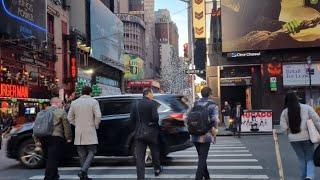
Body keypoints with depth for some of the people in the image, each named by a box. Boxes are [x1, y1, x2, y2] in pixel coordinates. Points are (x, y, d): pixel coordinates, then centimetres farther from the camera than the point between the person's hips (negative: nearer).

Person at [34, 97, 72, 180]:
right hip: (56, 137, -6)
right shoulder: (61, 112, 0)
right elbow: (67, 126, -3)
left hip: (43, 138, 7)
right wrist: (69, 138, 7)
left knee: (50, 158, 20)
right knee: (53, 159, -5)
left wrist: (37, 142, 16)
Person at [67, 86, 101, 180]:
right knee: (92, 151, 3)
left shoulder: (74, 103, 7)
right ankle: (83, 170, -16)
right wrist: (96, 125, 2)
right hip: (90, 132, -4)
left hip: (79, 133, 4)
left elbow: (69, 117, 8)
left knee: (82, 154, 11)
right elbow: (98, 116, -13)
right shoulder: (93, 102, -5)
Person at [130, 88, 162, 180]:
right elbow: (155, 117, -20)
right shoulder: (152, 103, -10)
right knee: (155, 151, 19)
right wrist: (154, 122, 1)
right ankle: (157, 169, 34)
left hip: (139, 133, 3)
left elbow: (132, 117, 1)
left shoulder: (136, 105, 4)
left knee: (140, 156, 4)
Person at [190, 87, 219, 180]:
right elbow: (214, 120, -16)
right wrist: (214, 130, -1)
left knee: (201, 157, 19)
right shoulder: (212, 105, -5)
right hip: (206, 135, -5)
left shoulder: (196, 104, 10)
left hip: (195, 135, 5)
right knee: (202, 158, -3)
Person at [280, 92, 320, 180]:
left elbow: (283, 127, -3)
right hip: (307, 137, -2)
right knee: (310, 158, 7)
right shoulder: (307, 108, -3)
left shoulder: (285, 112, 1)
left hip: (293, 139, 2)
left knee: (301, 159, 16)